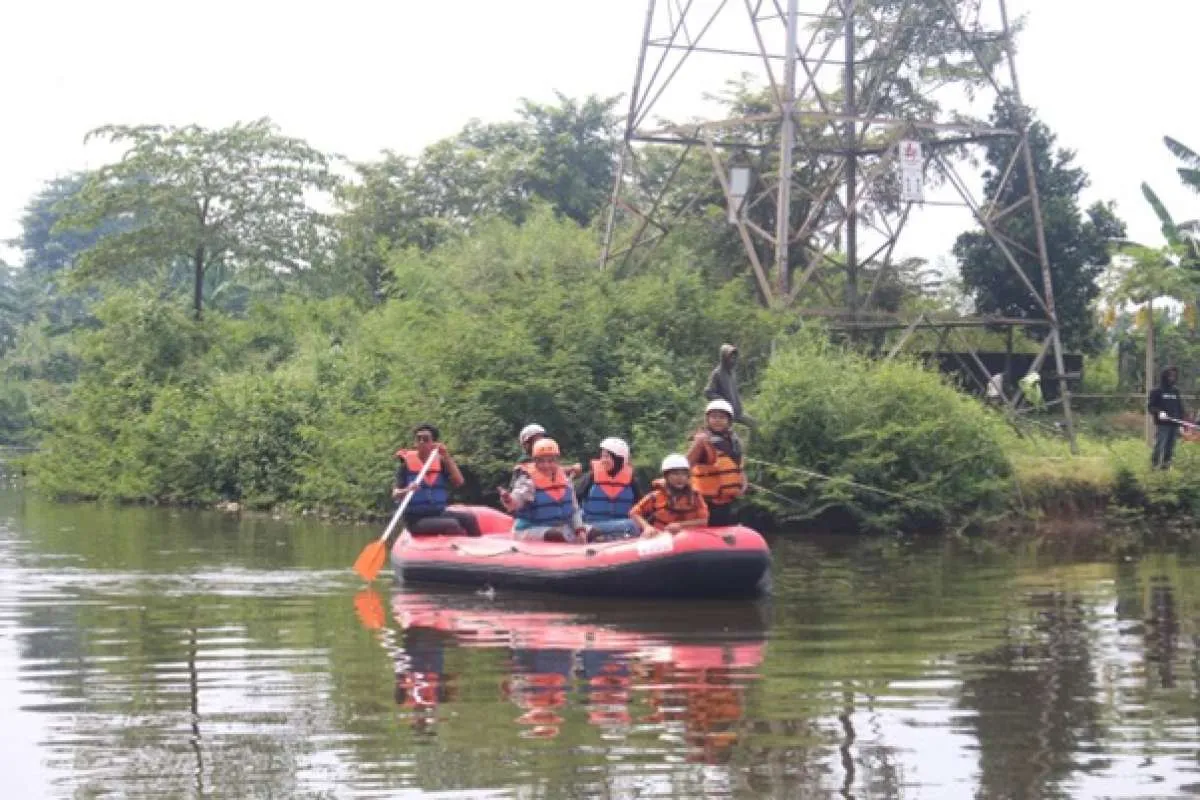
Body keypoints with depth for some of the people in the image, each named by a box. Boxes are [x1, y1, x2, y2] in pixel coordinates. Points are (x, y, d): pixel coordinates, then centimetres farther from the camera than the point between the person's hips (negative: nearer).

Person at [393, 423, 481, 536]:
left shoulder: (440, 462, 8)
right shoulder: (407, 464, -2)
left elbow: (458, 482, -6)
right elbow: (395, 495, -11)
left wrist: (447, 457, -12)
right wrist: (406, 491, -34)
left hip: (439, 513, 5)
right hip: (416, 519, -5)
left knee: (469, 518, -18)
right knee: (452, 524, -27)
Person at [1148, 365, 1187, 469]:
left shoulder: (1176, 392, 19)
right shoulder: (1157, 392, 1)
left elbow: (1180, 409, 22)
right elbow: (1150, 406, -4)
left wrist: (1182, 423, 15)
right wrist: (1158, 412, -23)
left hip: (1174, 425, 6)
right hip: (1162, 425, -6)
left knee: (1170, 448, 6)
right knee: (1159, 446, -11)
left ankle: (1166, 464, 11)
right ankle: (1155, 465, -9)